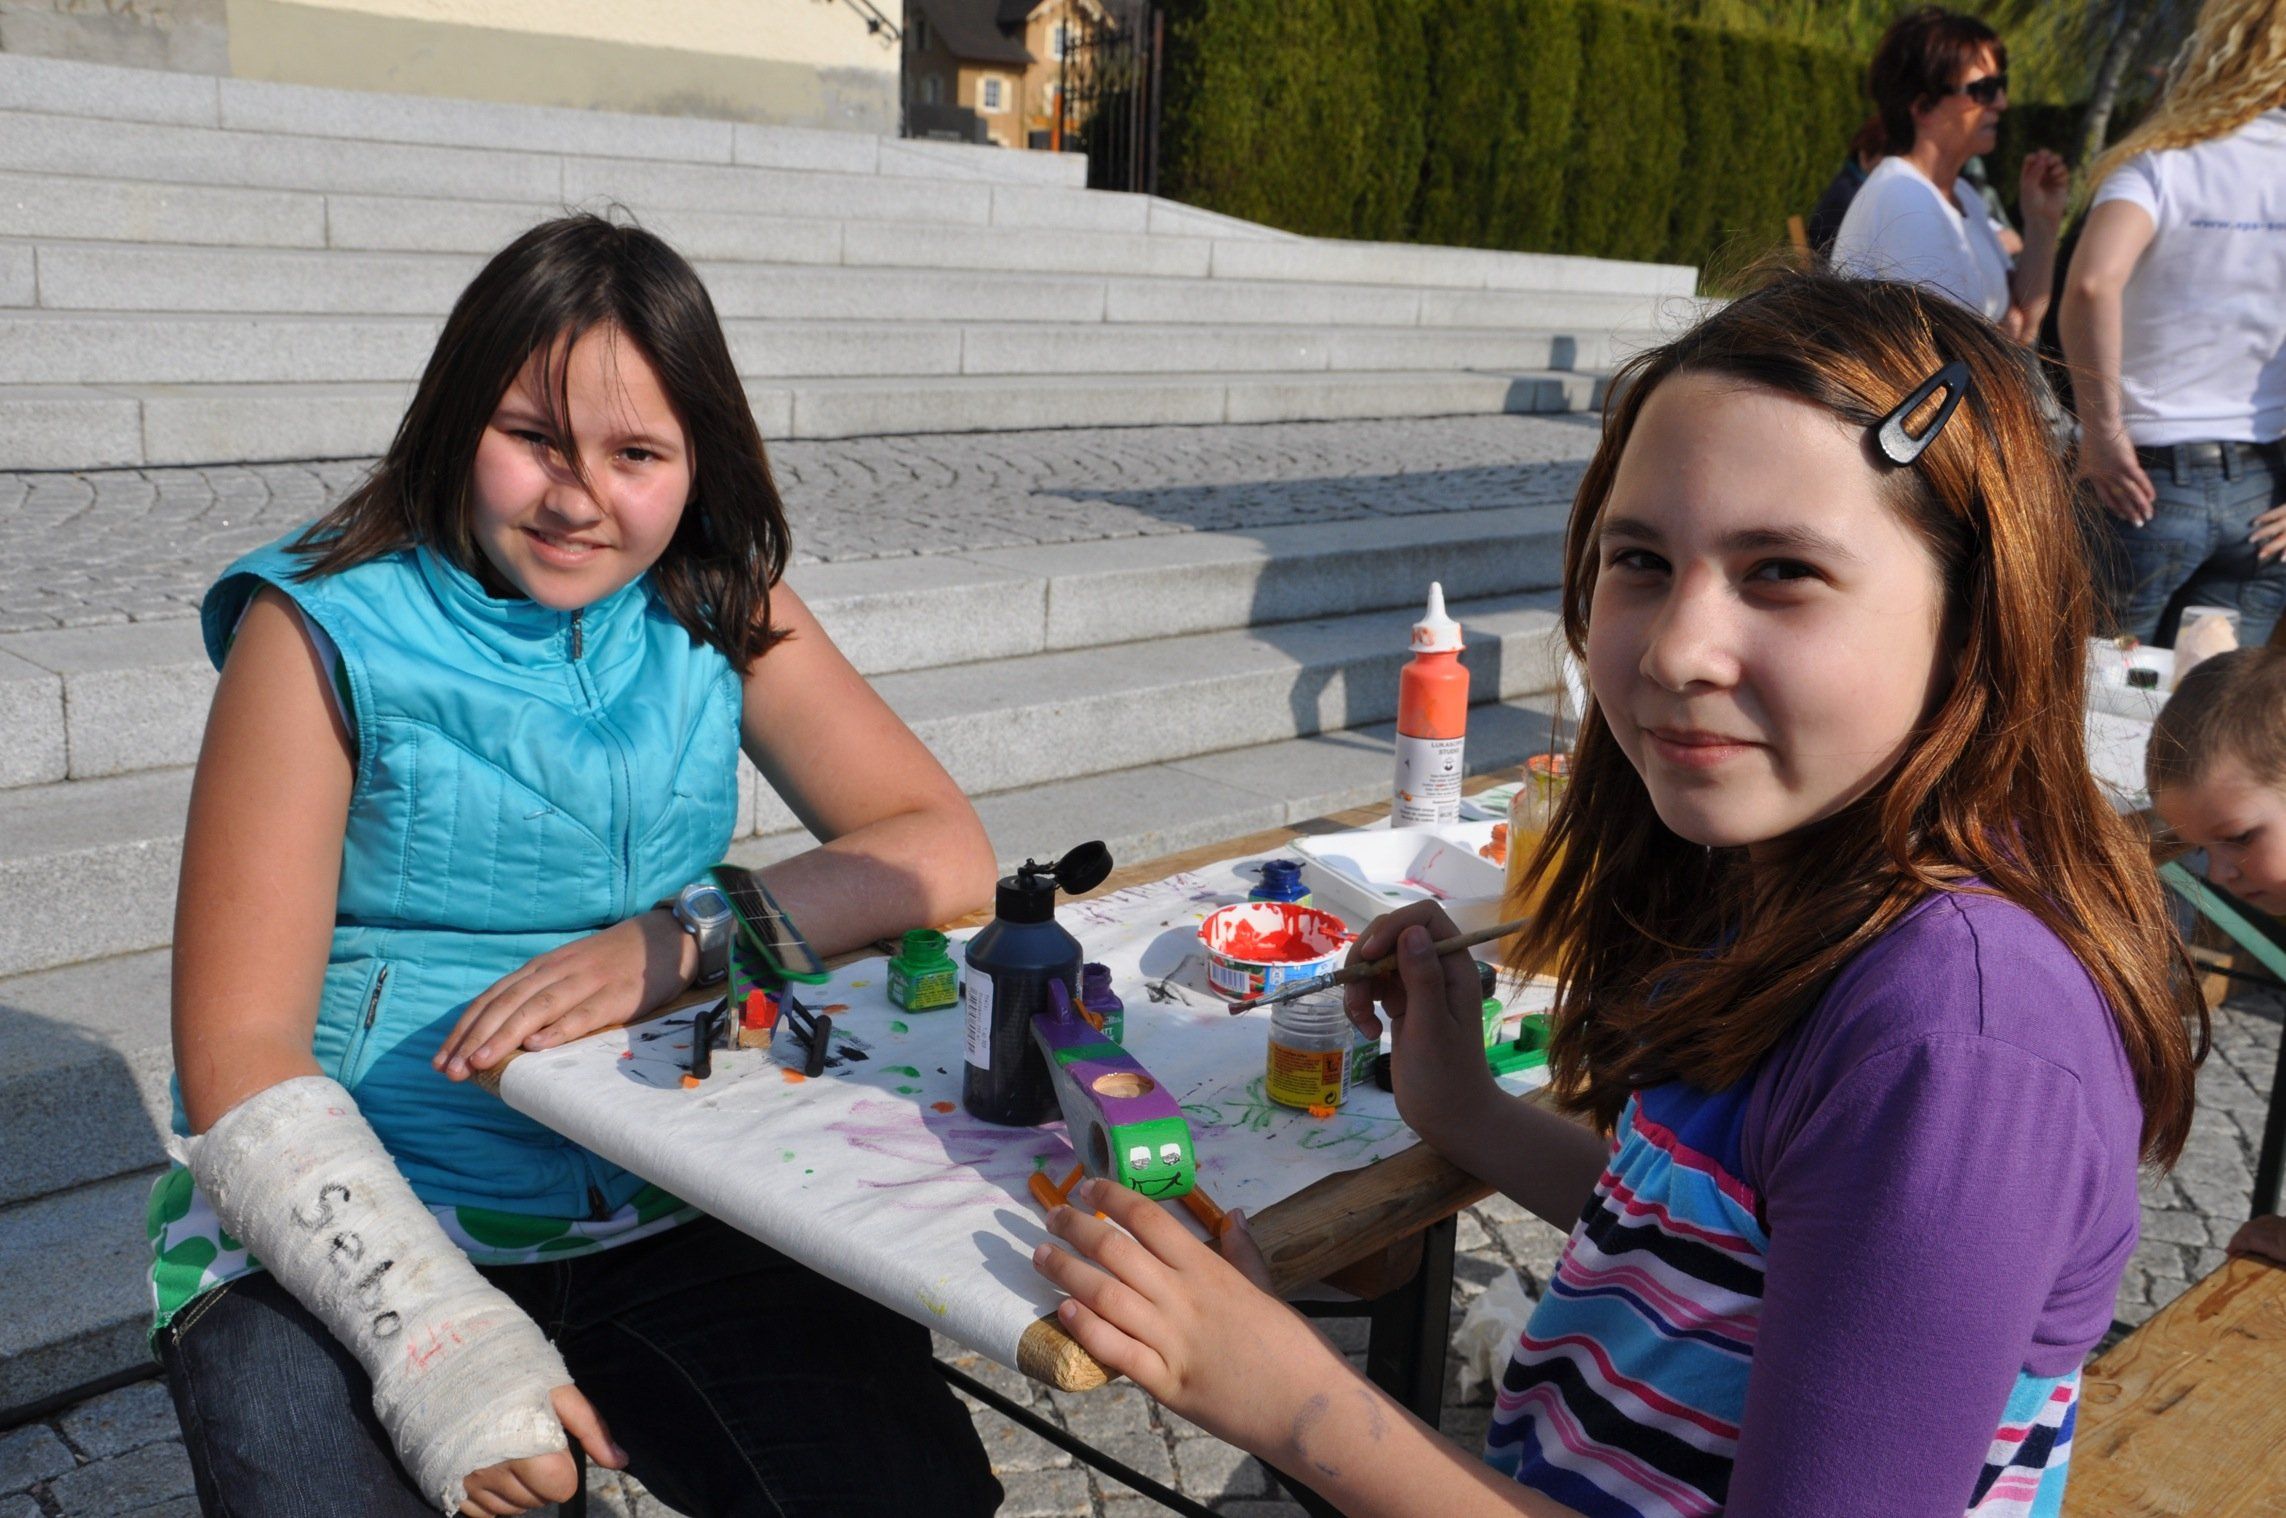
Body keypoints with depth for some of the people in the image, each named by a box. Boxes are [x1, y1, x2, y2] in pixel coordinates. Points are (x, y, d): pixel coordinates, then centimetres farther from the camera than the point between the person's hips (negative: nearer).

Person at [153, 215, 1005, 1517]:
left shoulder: (724, 612, 3)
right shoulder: (327, 632, -7)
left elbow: (948, 852, -3)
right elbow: (240, 1064, -11)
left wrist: (676, 941, -19)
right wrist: (437, 1336, -25)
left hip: (669, 1215, 3)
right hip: (353, 1233, -2)